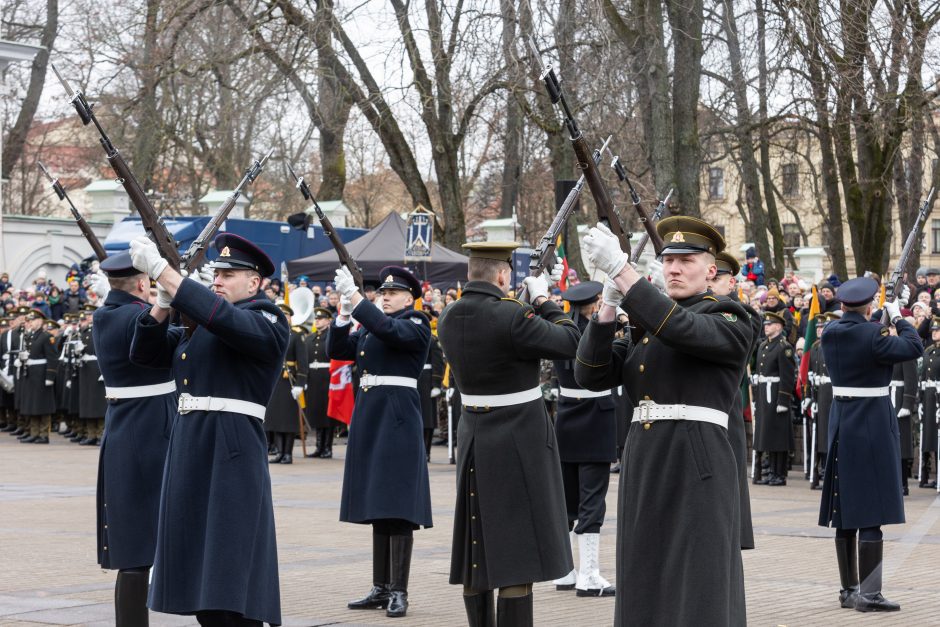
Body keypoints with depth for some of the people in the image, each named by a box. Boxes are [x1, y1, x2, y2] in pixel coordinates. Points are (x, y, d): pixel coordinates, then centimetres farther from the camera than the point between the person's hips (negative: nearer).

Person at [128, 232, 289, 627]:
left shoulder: (268, 321, -6)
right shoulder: (195, 324, 19)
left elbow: (225, 319, -26)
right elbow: (145, 353, 14)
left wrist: (160, 270, -26)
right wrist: (165, 300, -1)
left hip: (232, 456, -8)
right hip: (188, 452, 8)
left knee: (231, 579, -9)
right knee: (200, 583, 12)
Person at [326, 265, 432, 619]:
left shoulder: (416, 324, -4)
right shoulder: (368, 326, 18)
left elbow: (389, 330, -23)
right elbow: (336, 351, 11)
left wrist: (354, 296, -26)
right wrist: (344, 313, -3)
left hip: (398, 420, -8)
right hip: (368, 417, 8)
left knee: (398, 509, -9)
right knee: (377, 509, 10)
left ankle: (399, 592, -8)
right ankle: (380, 588, 15)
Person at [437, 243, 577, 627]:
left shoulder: (449, 318, 2)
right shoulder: (512, 316, -21)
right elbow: (571, 342, -10)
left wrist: (532, 300, 16)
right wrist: (543, 299, 1)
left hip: (473, 437, 7)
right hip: (519, 441, -7)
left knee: (478, 548, 14)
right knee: (518, 551, -4)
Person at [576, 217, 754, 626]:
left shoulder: (730, 322, -1)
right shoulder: (645, 326, 18)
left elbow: (681, 329, -23)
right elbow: (591, 375, 5)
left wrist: (620, 268, -26)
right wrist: (609, 303, -7)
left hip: (697, 469, -7)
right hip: (643, 467, 7)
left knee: (698, 592, -7)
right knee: (645, 590, 8)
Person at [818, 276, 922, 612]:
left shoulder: (830, 332, 3)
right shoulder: (872, 334, -18)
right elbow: (914, 347, -13)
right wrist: (897, 316, -1)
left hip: (841, 420, 8)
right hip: (872, 423, -8)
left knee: (846, 510, 13)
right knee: (871, 512, -6)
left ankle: (848, 589, 19)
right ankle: (868, 594, -7)